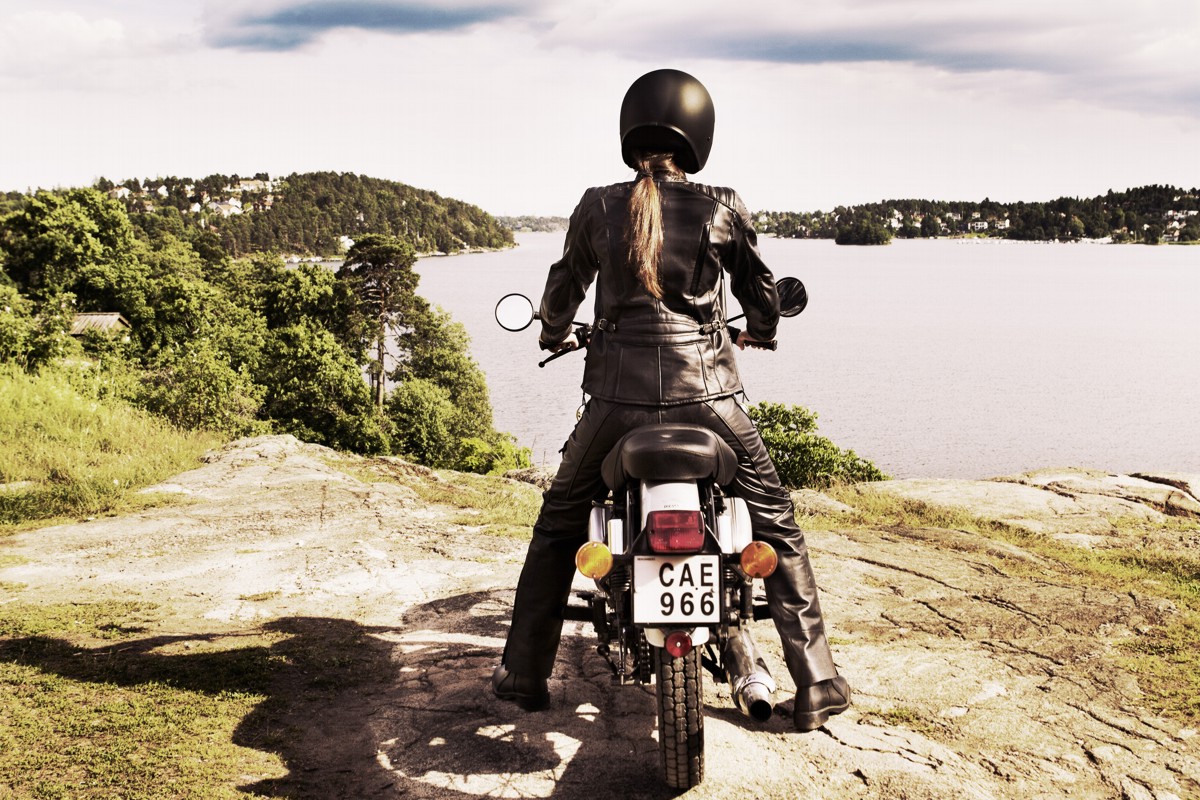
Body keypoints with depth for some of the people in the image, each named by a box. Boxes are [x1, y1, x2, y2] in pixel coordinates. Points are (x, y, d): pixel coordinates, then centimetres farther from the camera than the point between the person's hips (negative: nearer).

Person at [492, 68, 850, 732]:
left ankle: (524, 673, 24)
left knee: (558, 522, 22)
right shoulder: (722, 208, 1)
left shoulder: (598, 206, 3)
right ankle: (816, 684, 13)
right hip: (704, 391, -1)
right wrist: (758, 330, 37)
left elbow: (563, 291, 15)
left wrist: (554, 335, 37)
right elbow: (761, 297, 13)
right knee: (776, 525, 14)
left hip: (618, 394, 1)